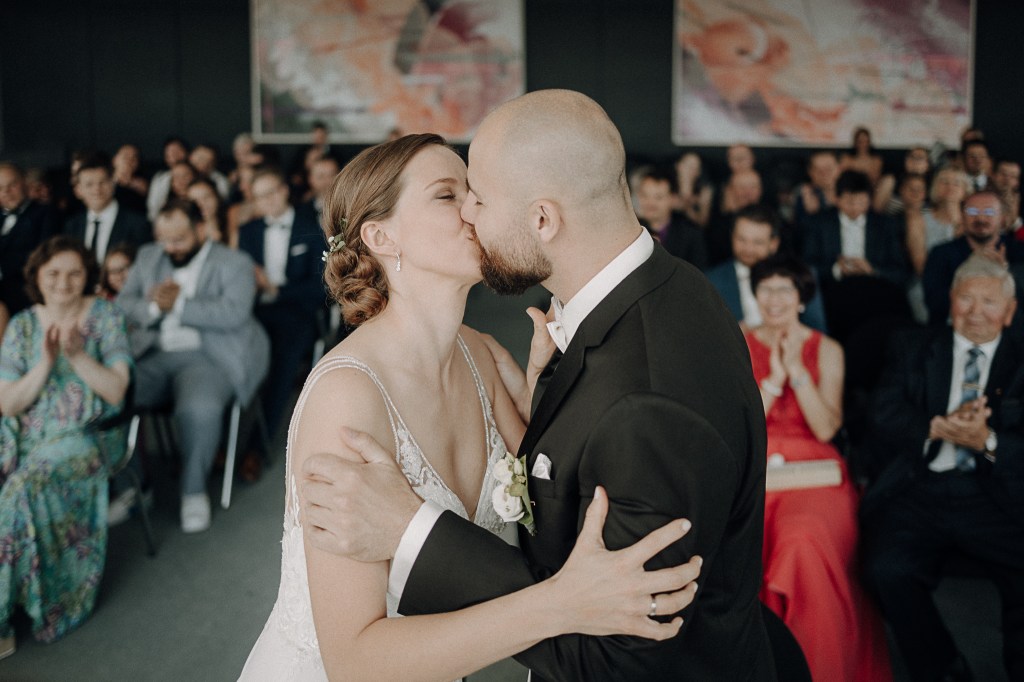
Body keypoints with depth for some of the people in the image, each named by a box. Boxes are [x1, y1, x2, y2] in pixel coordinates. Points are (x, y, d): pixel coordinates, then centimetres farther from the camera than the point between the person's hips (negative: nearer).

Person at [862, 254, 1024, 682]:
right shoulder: (913, 352, 16)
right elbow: (884, 418, 2)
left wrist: (987, 441, -17)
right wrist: (939, 426, -15)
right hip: (916, 492, 0)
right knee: (887, 570, -26)